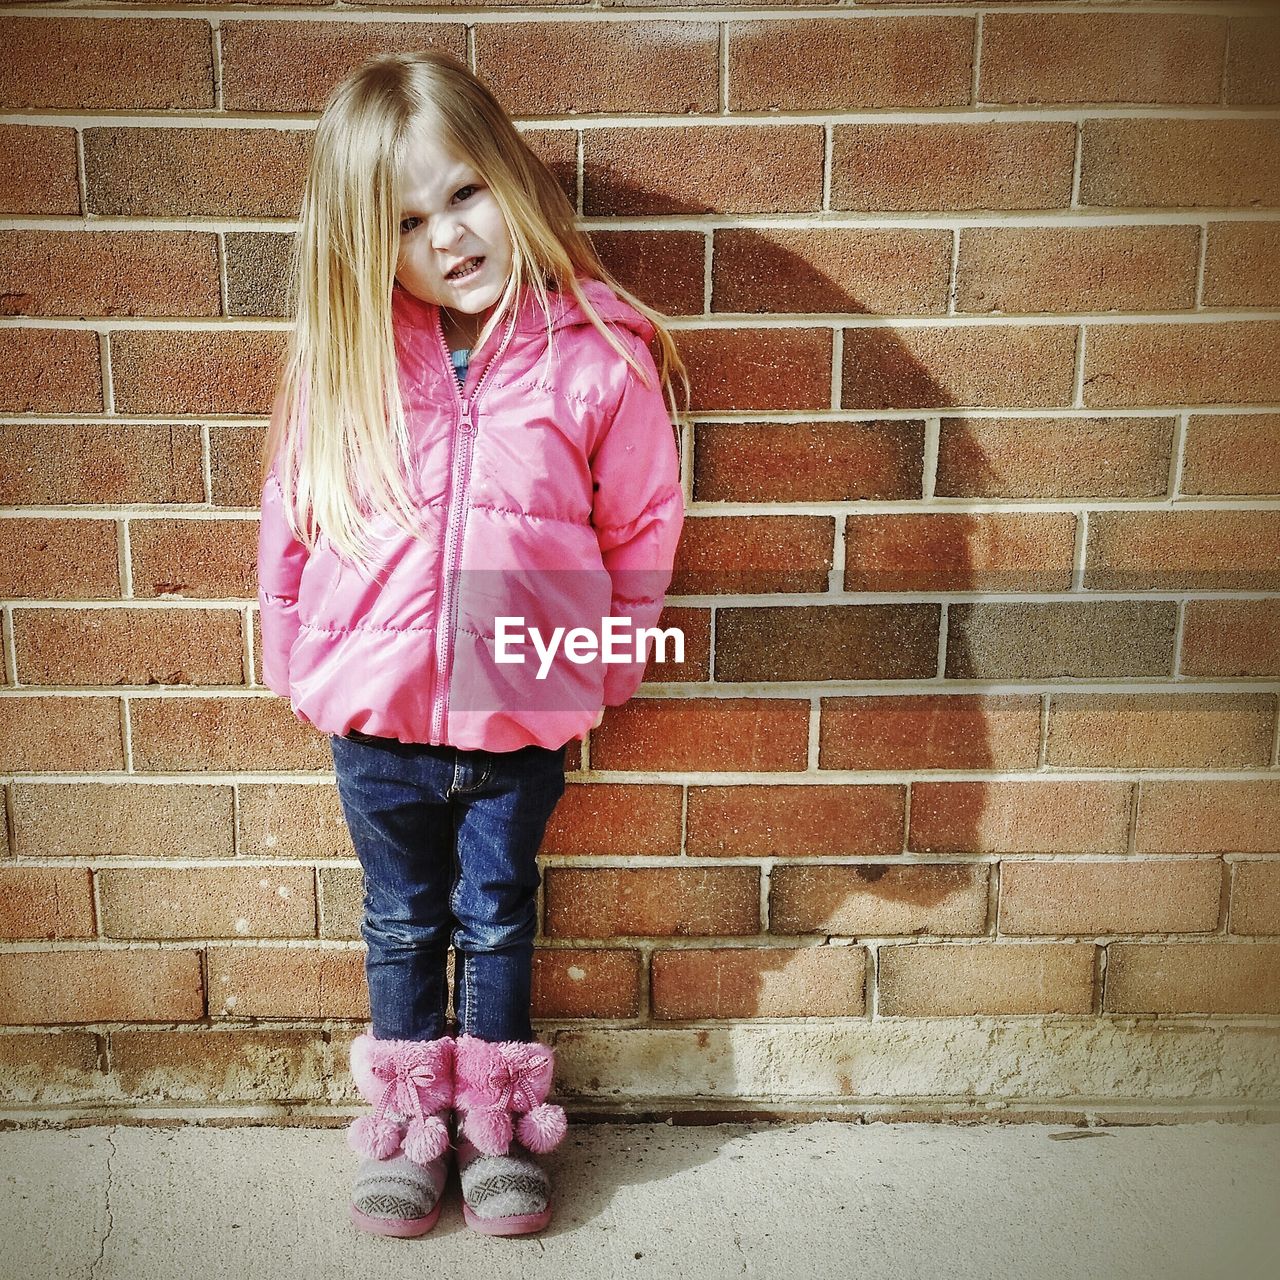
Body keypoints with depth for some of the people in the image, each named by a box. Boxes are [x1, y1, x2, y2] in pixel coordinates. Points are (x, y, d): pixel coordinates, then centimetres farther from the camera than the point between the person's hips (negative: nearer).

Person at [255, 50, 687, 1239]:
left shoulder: (598, 354, -13)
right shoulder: (344, 357, -8)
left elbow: (642, 525, -3)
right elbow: (291, 517, 2)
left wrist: (603, 661, 2)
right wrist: (297, 662, 6)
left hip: (522, 714, -1)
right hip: (374, 712, 2)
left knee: (497, 919, 19)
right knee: (402, 921, 20)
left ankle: (499, 1124, 41)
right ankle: (410, 1122, 42)